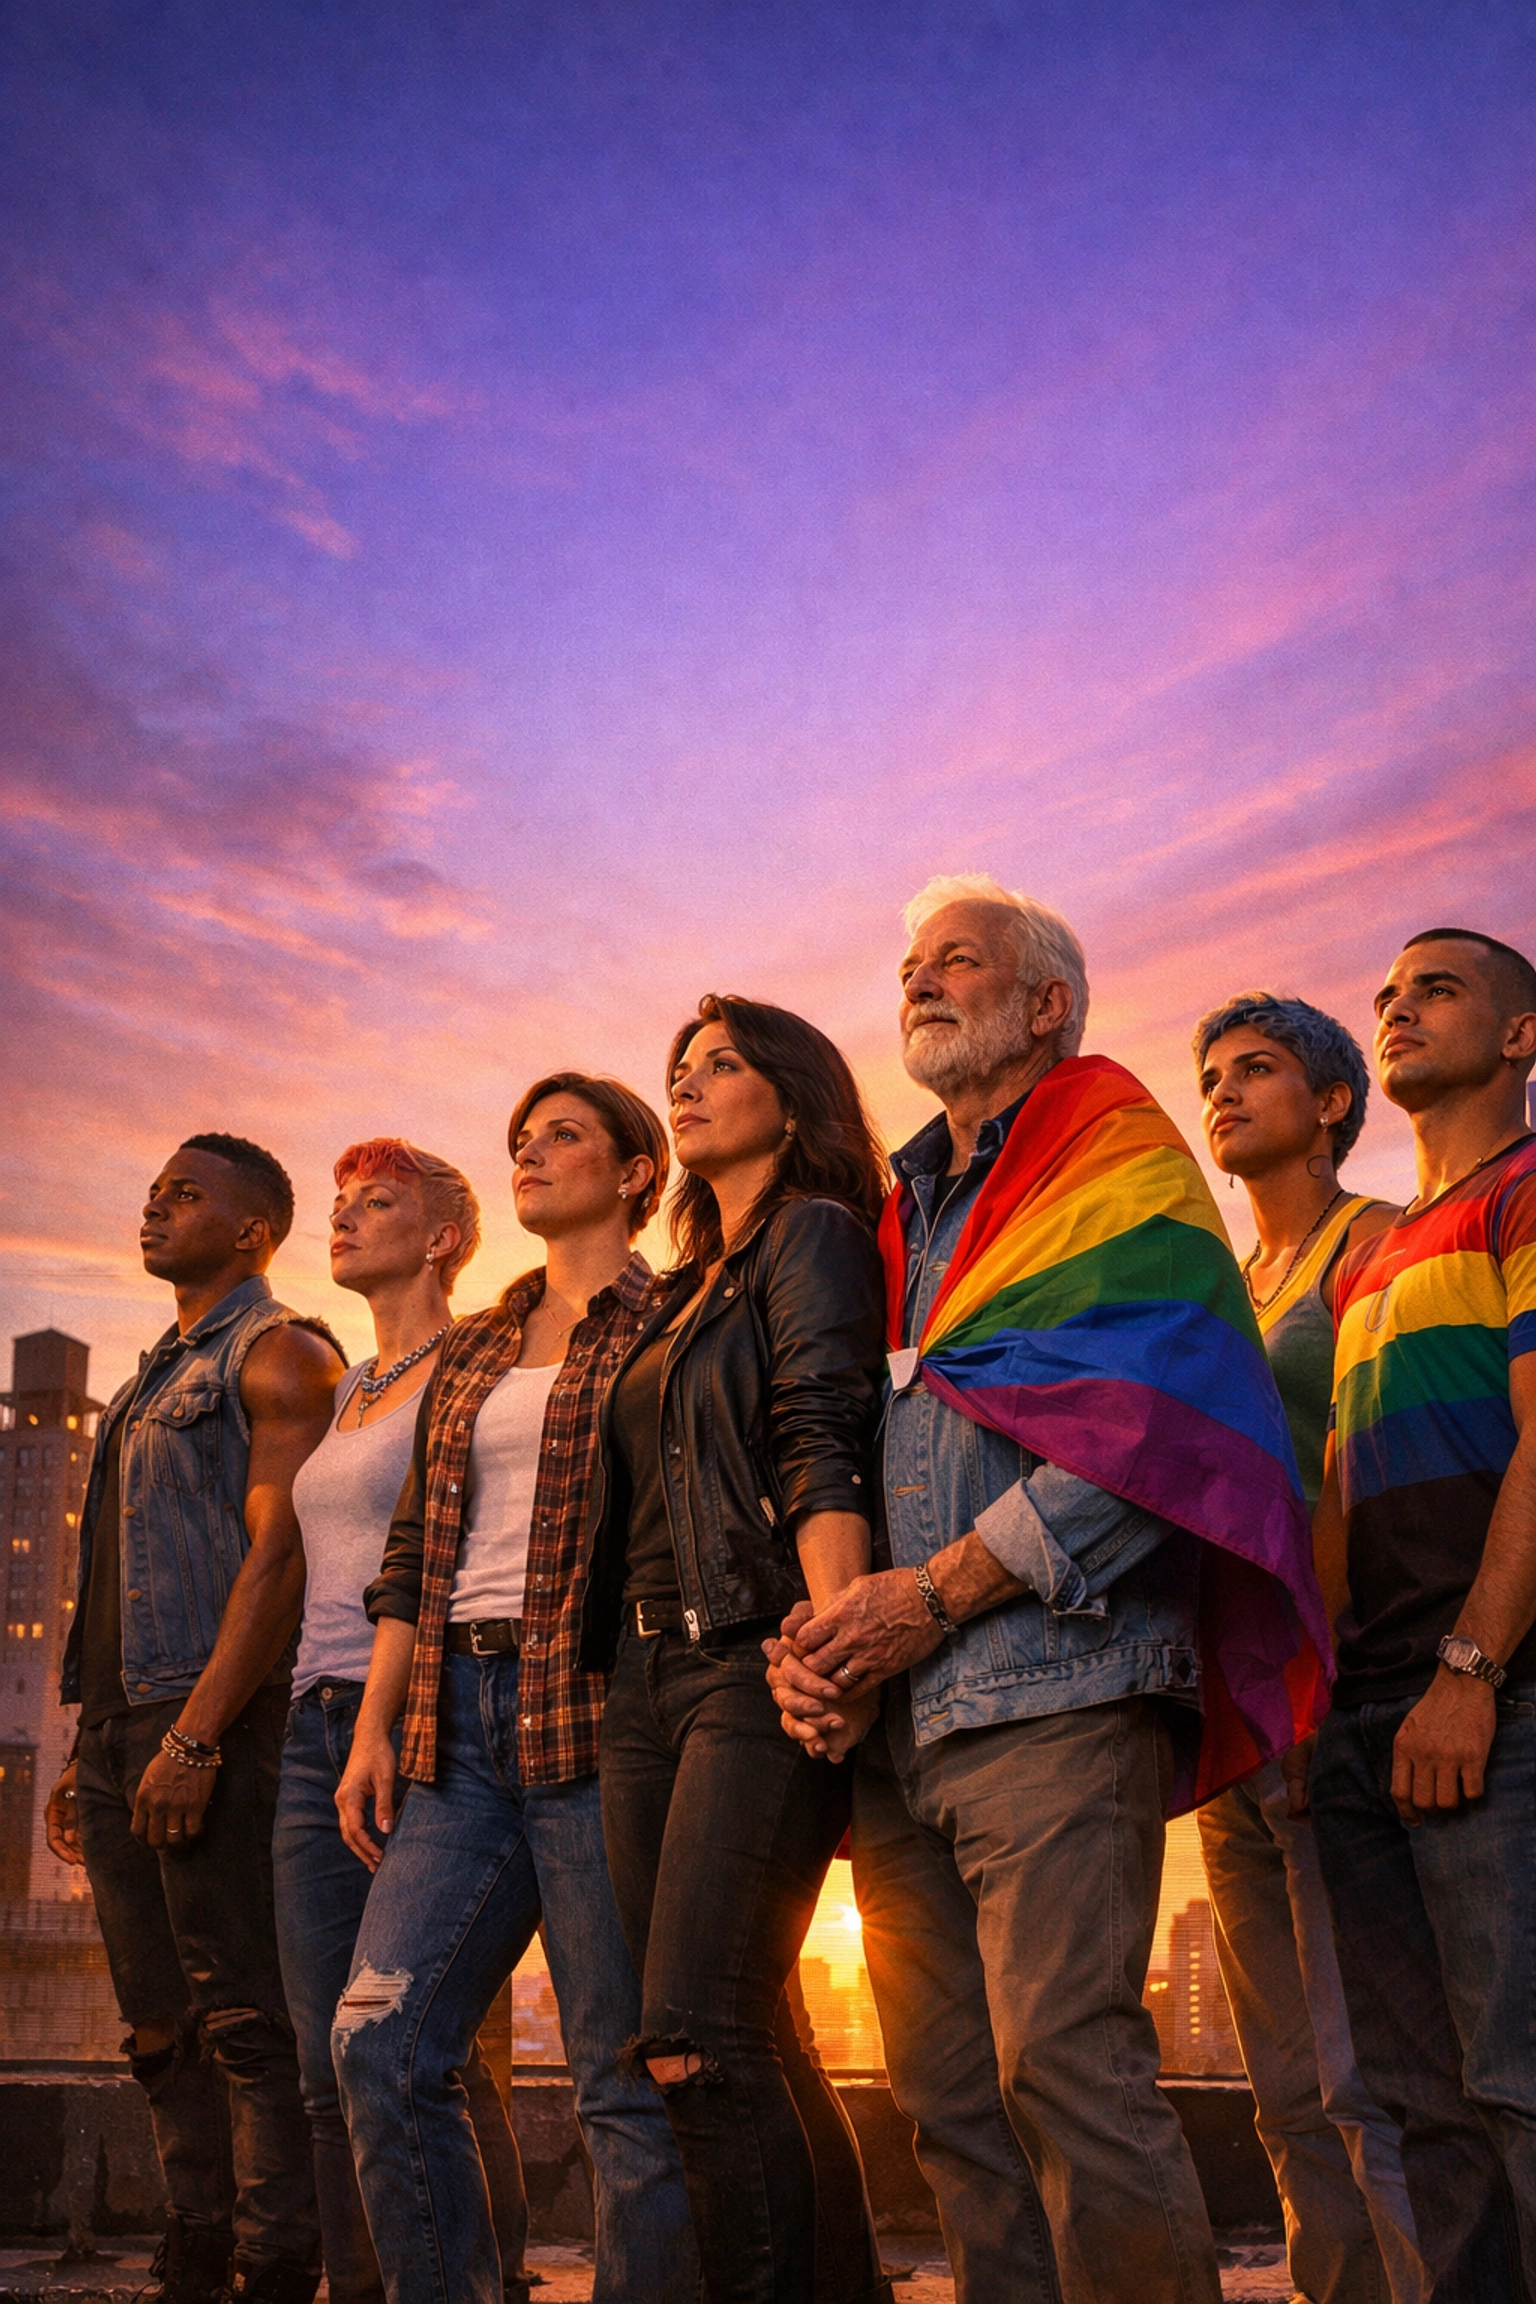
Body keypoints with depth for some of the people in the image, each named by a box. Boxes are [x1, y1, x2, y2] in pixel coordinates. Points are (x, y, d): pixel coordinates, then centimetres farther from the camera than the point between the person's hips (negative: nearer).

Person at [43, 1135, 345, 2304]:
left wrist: (196, 1733, -22)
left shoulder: (278, 1353, -3)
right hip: (121, 1728, 9)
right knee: (164, 2030, 9)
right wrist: (89, 1752, 17)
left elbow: (280, 1553, -15)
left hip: (214, 1724, -9)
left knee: (245, 2016, -8)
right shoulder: (157, 1376, 24)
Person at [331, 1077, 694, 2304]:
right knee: (381, 2039, 0)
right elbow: (414, 1553, 19)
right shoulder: (471, 1350, 21)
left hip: (590, 1716, -6)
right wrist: (374, 1730, 10)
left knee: (627, 2069, -3)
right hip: (461, 1721, 7)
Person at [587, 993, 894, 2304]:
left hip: (752, 1664, -8)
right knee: (751, 2040, 7)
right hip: (650, 1673, 8)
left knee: (698, 2039, -16)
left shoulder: (815, 1235, 0)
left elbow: (819, 1449, -14)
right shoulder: (691, 1289, 25)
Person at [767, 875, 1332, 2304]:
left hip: (1051, 1696, -7)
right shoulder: (901, 1220, 25)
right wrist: (807, 1632, 3)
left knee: (1067, 2063, -14)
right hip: (894, 1721, 7)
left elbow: (1137, 1435, -10)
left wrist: (934, 1598, -13)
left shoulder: (1121, 1170, 4)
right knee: (947, 2095, 5)